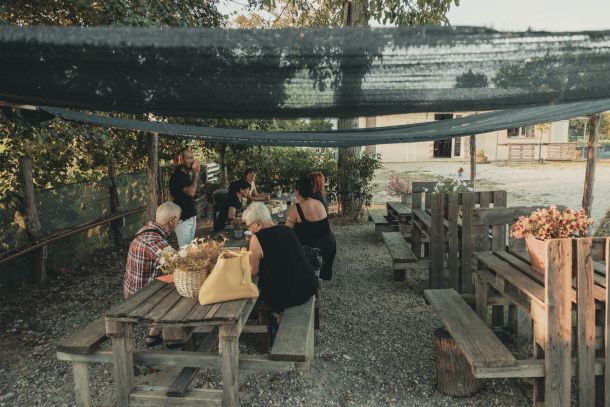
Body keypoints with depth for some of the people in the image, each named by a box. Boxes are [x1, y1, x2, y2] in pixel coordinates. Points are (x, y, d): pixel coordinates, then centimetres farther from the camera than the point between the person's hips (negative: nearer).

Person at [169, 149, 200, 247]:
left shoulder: (188, 174, 11)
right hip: (182, 218, -8)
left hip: (191, 216, 9)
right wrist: (195, 174, -17)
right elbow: (191, 192, -23)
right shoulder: (177, 176, -14)